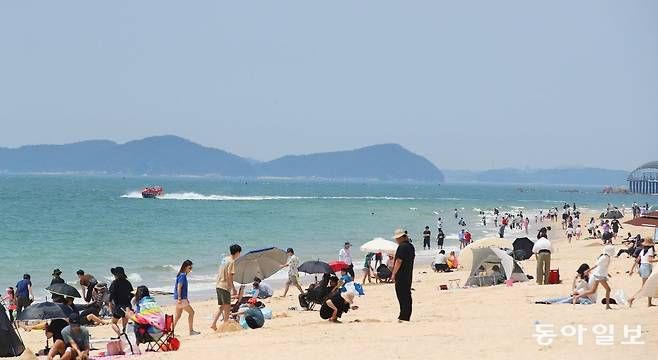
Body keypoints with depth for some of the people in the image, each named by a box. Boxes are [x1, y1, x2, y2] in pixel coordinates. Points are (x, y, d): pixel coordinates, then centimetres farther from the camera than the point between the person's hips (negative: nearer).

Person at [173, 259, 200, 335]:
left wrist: (186, 298, 26)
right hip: (181, 299, -10)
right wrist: (179, 298, -25)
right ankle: (191, 331, 4)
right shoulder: (182, 275, -14)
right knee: (191, 312, -1)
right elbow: (179, 287, -20)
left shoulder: (183, 275, 15)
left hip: (181, 299, 10)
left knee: (177, 316, 10)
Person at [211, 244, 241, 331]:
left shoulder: (224, 259, 15)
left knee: (222, 307, 14)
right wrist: (233, 289, -15)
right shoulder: (232, 262, -12)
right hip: (225, 286, -9)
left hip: (219, 285, 9)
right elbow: (229, 276, -19)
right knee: (227, 307, -1)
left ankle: (213, 324, 6)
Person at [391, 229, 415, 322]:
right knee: (407, 296, 12)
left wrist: (394, 274, -14)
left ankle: (403, 316, -7)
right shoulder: (411, 246, 14)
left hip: (401, 276, -9)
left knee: (402, 297, -7)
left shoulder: (402, 247, -16)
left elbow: (399, 261, -19)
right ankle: (407, 316, 15)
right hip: (409, 275, 9)